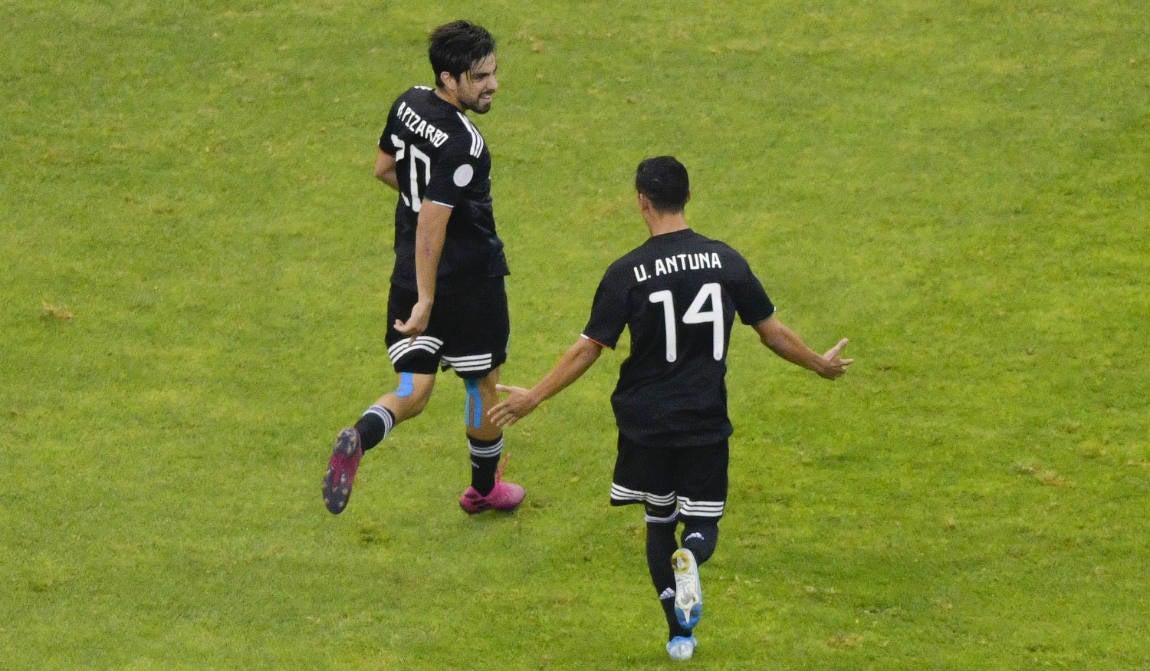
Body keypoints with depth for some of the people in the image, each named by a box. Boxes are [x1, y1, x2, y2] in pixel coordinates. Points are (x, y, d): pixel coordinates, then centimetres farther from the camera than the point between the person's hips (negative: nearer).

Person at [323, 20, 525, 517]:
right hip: (470, 279, -7)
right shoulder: (461, 146, -26)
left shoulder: (409, 105, -1)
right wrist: (426, 301, -26)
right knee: (483, 383, 16)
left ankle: (359, 438, -23)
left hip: (409, 272, 7)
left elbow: (383, 169, 15)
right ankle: (484, 488, 34)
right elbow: (430, 225, -29)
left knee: (413, 390, 8)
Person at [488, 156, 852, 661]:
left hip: (647, 425, -1)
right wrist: (821, 364, 22)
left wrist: (534, 396, 1)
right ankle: (690, 557, -26)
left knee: (659, 524, 17)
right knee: (703, 521, 11)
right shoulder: (726, 260, -3)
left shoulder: (627, 273, -10)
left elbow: (589, 348, -9)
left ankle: (680, 633, 11)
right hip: (707, 423, 1)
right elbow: (771, 332, 5)